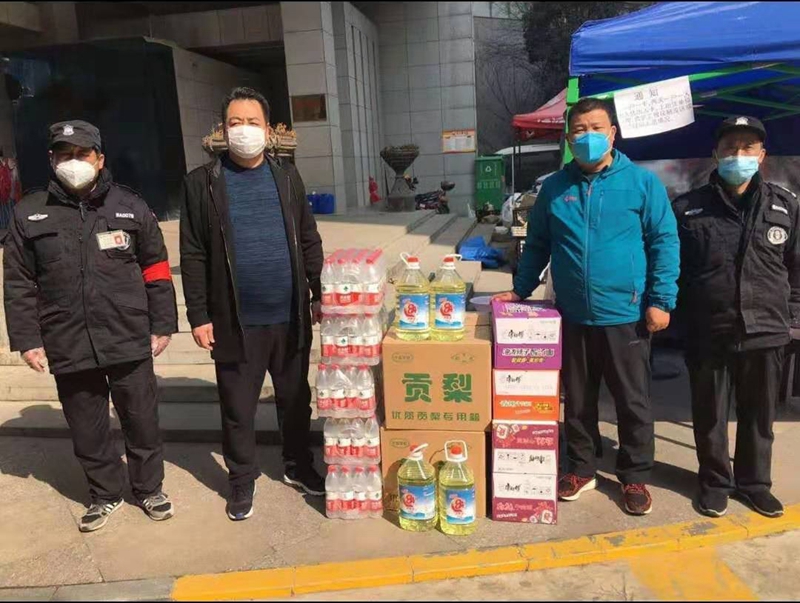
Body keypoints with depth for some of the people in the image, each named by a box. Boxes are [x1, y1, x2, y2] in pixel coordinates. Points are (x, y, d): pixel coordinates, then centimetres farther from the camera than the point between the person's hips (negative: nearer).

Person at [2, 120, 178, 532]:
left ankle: (149, 488, 33)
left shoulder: (131, 206, 2)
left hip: (130, 341, -1)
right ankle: (106, 493, 35)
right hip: (68, 347, 1)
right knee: (87, 429, 14)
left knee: (142, 421, 11)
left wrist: (162, 325, 1)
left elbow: (156, 271, 4)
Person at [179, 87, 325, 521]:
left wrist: (319, 294, 6)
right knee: (238, 409, 10)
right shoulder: (202, 183, -2)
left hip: (290, 318, 3)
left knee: (295, 399, 16)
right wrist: (198, 316, -6)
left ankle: (299, 467, 36)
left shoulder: (287, 176, 6)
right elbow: (193, 256, -3)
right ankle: (242, 480, 30)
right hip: (235, 322, -2)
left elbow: (309, 241, 9)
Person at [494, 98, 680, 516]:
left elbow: (664, 243, -3)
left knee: (633, 402, 10)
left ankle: (635, 477, 29)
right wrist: (520, 290, 10)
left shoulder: (642, 182, -3)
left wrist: (661, 300, -9)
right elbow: (537, 245, 13)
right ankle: (581, 468, 33)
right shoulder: (554, 187, 5)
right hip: (572, 316, 3)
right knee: (577, 400, 15)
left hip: (626, 315, -2)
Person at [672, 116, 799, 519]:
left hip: (766, 334, 2)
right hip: (708, 334, -2)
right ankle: (714, 481, 29)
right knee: (710, 416, 10)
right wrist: (679, 314, -1)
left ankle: (754, 481, 34)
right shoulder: (688, 208, -2)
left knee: (758, 417, 15)